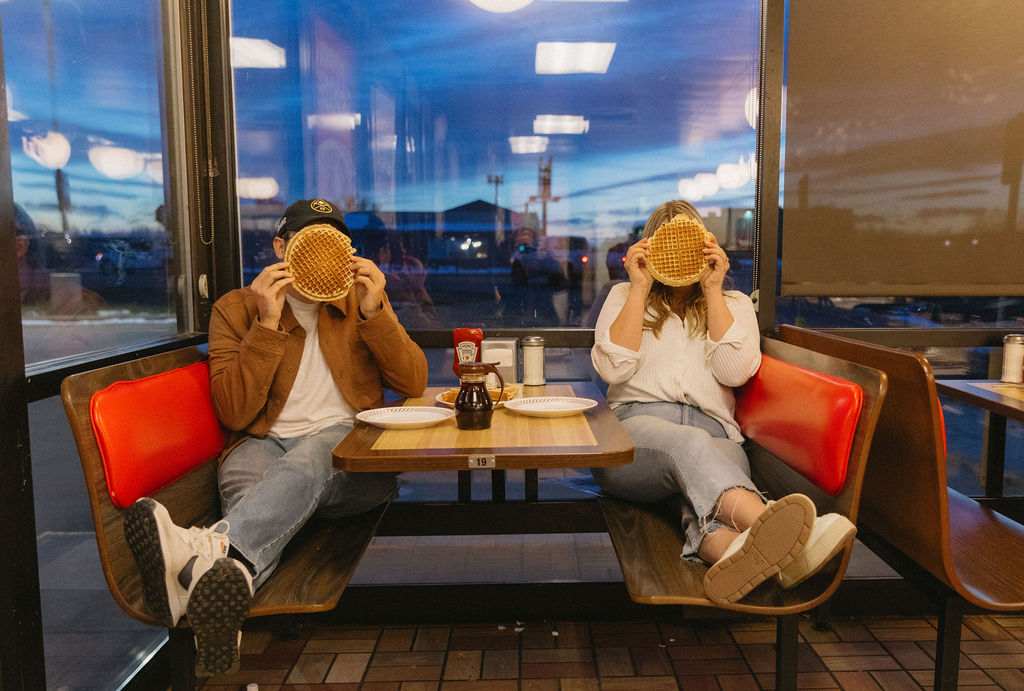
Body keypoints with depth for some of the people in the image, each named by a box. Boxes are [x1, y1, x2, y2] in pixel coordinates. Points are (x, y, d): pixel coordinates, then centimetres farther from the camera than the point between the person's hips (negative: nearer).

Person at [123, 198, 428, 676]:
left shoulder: (364, 300, 15)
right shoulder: (236, 309, 10)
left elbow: (413, 384, 6)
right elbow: (234, 413, -2)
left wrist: (374, 313, -8)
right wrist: (268, 324, -11)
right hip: (264, 444, 0)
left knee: (305, 461, -35)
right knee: (246, 487, -35)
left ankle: (206, 547, -57)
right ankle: (229, 578, -64)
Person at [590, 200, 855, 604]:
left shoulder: (733, 304, 23)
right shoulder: (625, 296, 22)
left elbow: (735, 372, 1)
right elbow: (613, 369, 2)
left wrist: (712, 289, 2)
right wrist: (640, 288, 2)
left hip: (712, 433, 1)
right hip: (636, 425, -1)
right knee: (687, 443, -39)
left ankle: (731, 550, -70)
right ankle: (767, 524, -67)